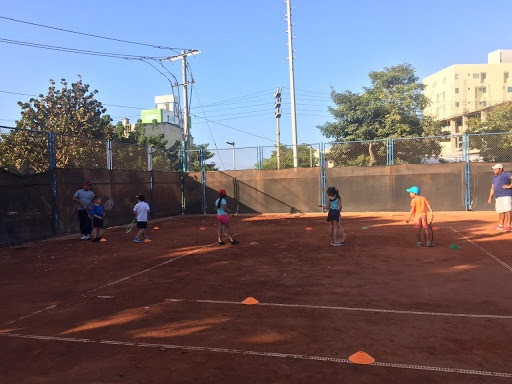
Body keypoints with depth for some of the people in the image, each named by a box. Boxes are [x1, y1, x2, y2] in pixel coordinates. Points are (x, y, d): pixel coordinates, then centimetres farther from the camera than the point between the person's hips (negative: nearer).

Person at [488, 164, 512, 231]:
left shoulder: (506, 174, 1)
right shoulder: (494, 178, 24)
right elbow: (492, 188, 25)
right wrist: (490, 197, 16)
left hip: (506, 195, -8)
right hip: (498, 197, 8)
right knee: (500, 211, 12)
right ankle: (500, 225, 20)